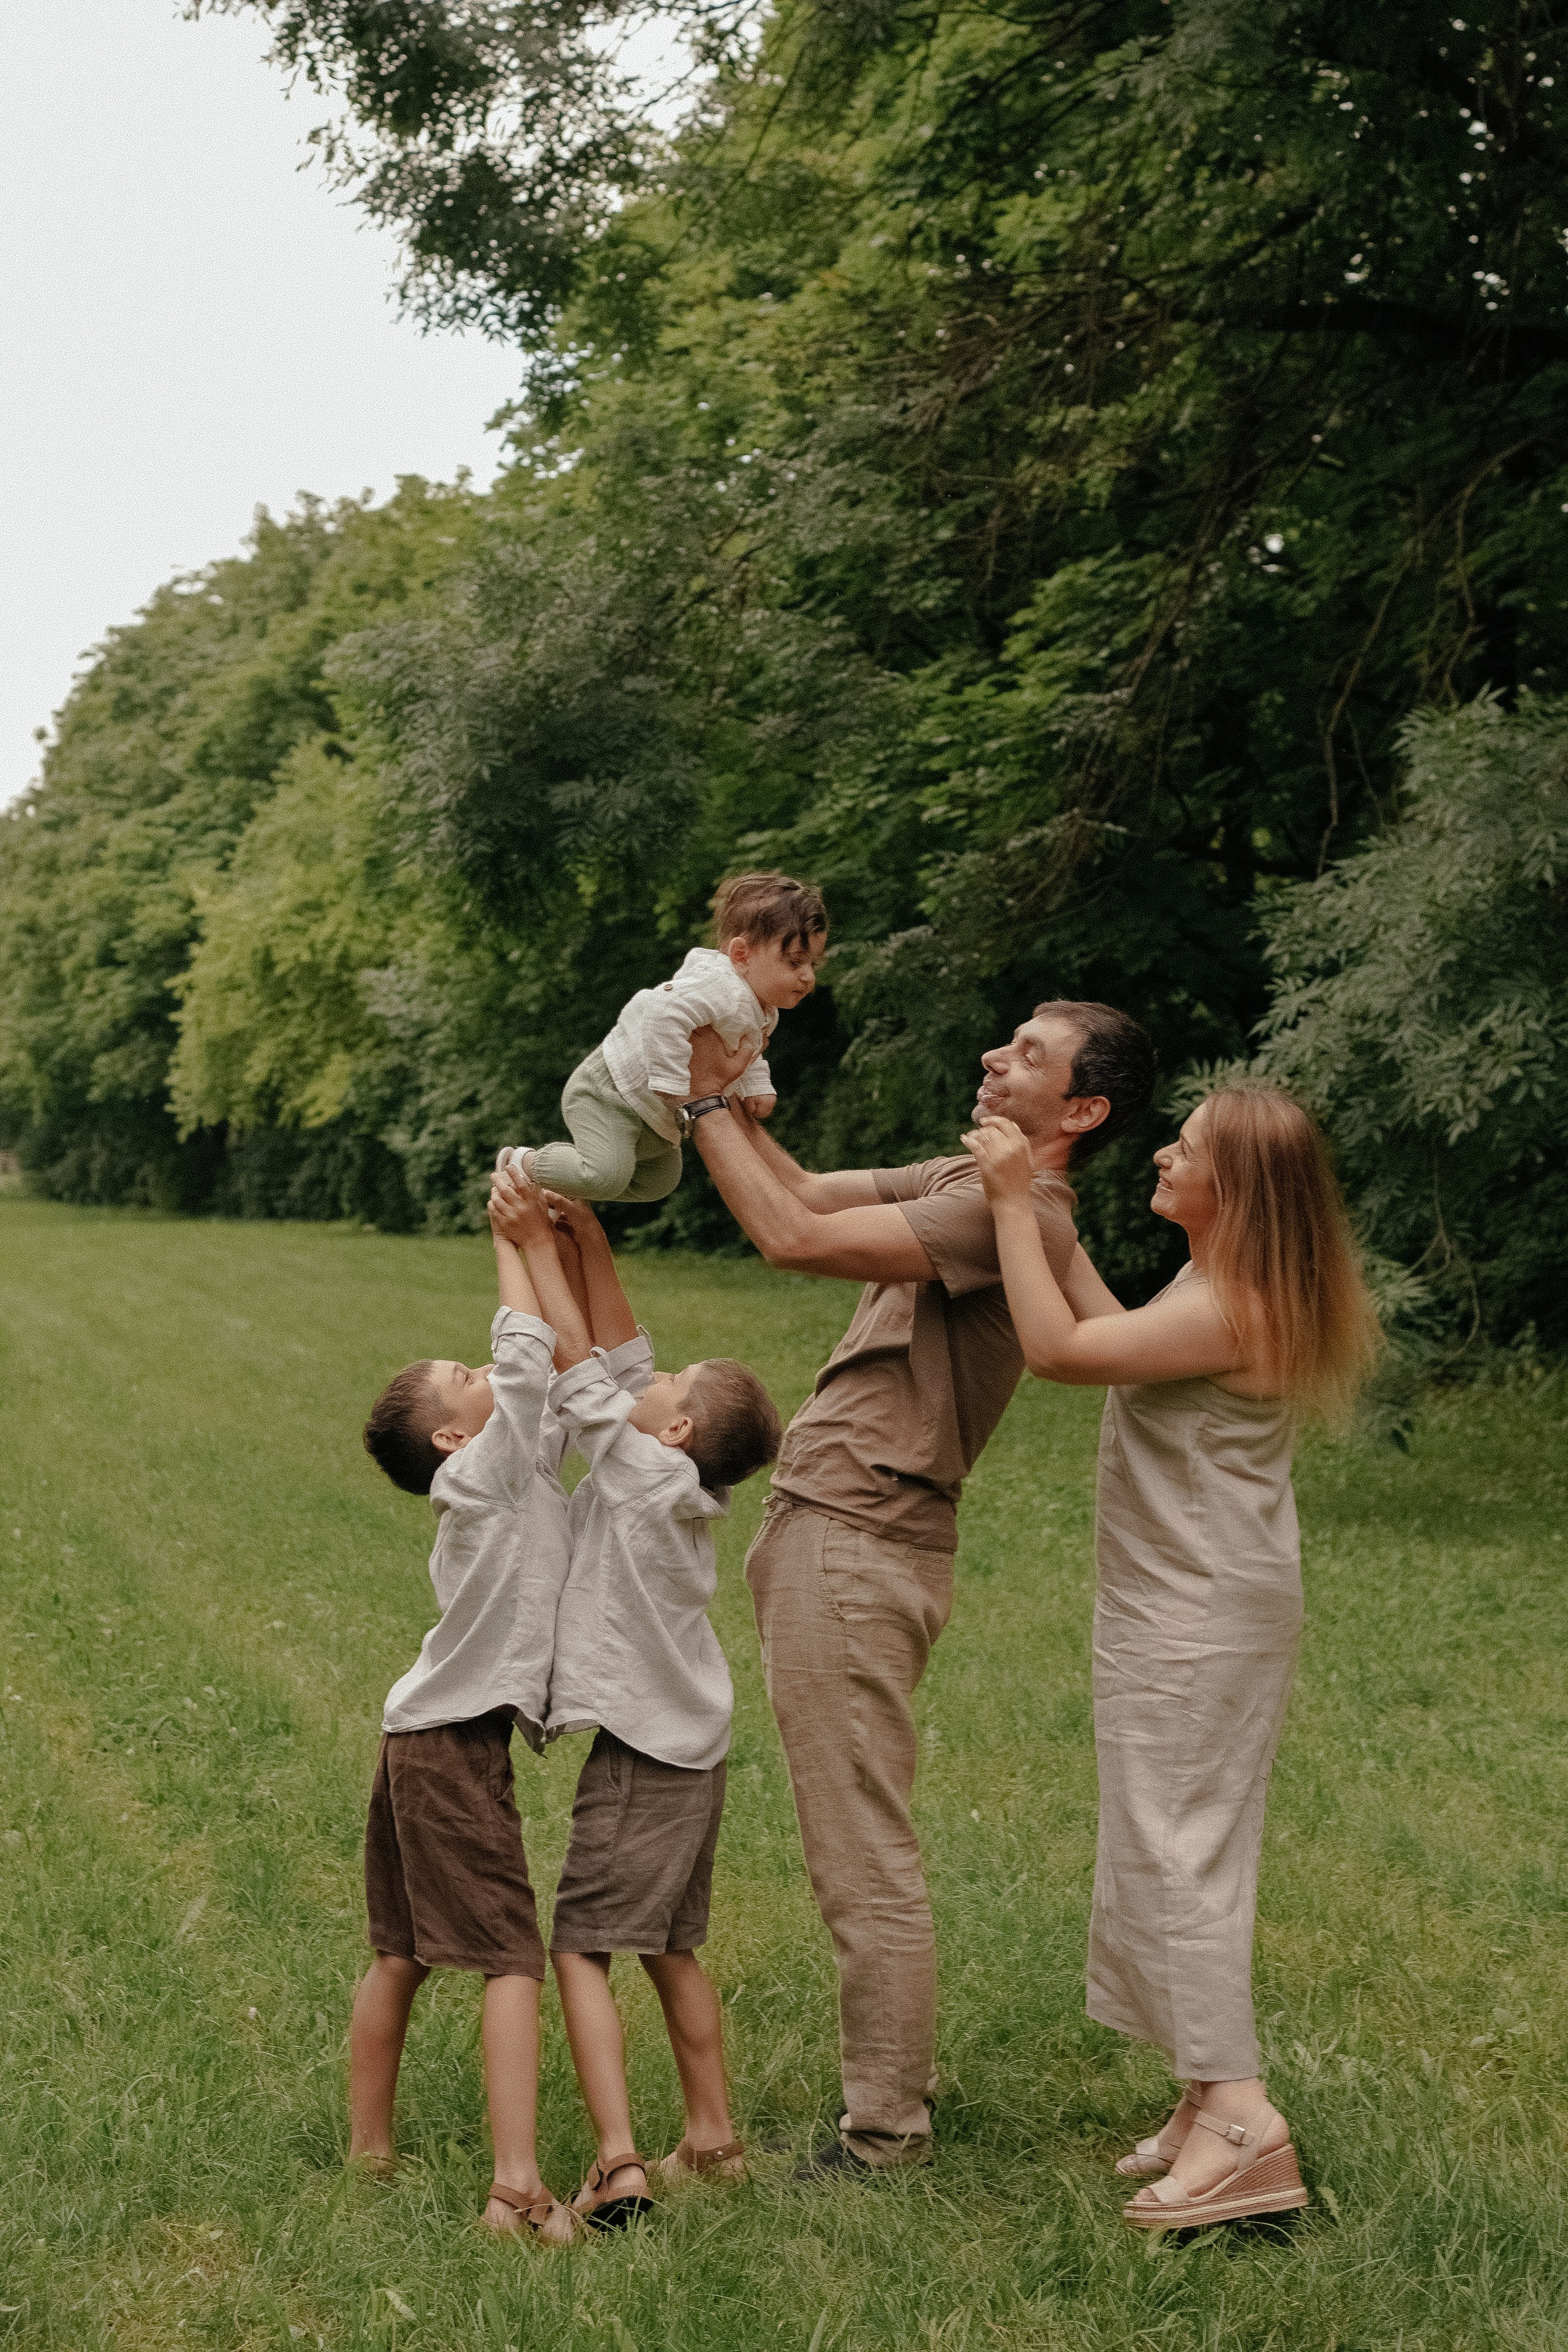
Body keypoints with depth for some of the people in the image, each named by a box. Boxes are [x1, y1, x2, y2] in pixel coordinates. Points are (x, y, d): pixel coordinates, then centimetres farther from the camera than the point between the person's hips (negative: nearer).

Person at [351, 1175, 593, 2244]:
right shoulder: (487, 1471, -9)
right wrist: (516, 1241, 0)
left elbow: (575, 1358, 13)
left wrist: (550, 1241, 11)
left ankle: (368, 2149, 25)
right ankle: (518, 2186, -18)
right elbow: (528, 1349, -12)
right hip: (457, 1741, -10)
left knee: (401, 1954, 16)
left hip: (424, 1738, 10)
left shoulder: (524, 1466, 13)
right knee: (514, 1954, -12)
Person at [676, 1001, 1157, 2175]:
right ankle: (898, 2088, 30)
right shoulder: (961, 1180, 14)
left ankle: (886, 2137, 5)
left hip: (858, 1549, -10)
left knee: (865, 1859, -4)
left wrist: (704, 1106, -13)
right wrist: (726, 1084, 6)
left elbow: (795, 1236, -22)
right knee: (861, 1850, 18)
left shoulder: (1016, 1212, -17)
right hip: (831, 1536, 10)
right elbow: (807, 1190, 18)